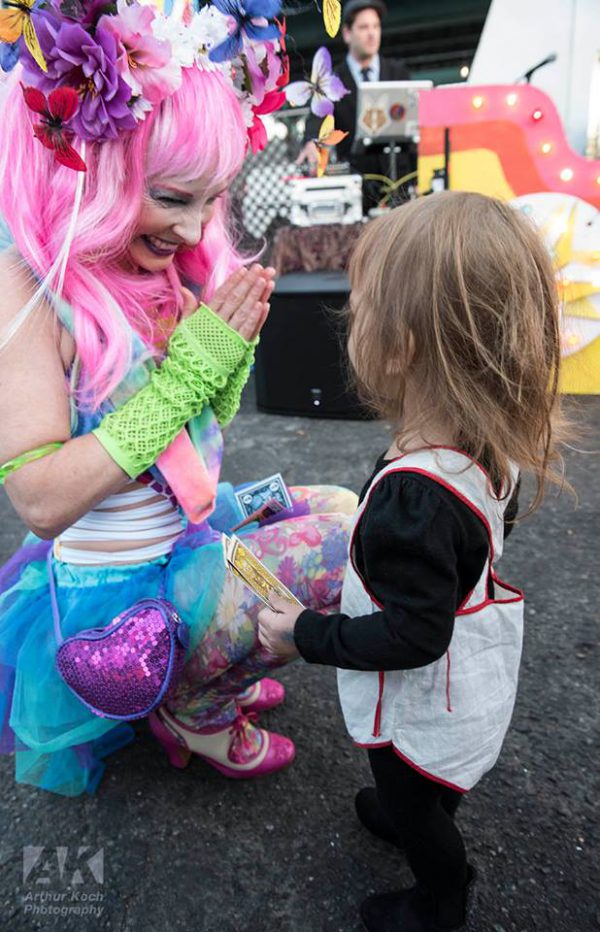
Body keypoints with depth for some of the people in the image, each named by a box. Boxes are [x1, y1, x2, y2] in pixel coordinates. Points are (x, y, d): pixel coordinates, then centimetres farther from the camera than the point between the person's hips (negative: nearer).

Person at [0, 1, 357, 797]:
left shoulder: (168, 265, -1)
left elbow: (207, 423, 7)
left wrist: (231, 349, -13)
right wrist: (187, 371, -27)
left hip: (196, 525, 8)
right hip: (114, 591, -7)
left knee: (351, 511, 14)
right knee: (356, 548, -13)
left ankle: (213, 683, 23)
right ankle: (196, 715, 12)